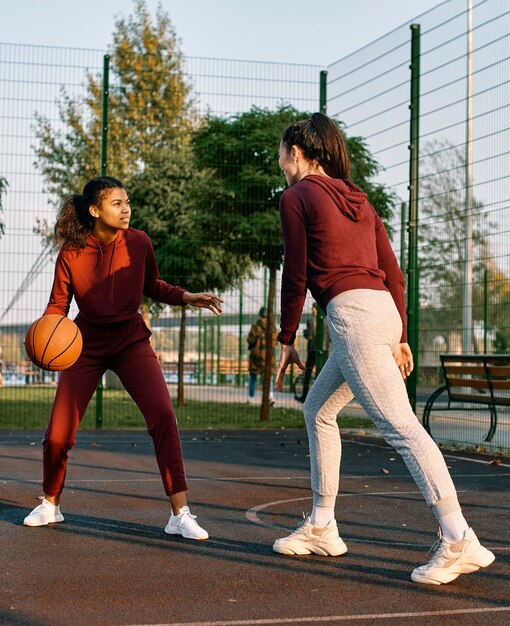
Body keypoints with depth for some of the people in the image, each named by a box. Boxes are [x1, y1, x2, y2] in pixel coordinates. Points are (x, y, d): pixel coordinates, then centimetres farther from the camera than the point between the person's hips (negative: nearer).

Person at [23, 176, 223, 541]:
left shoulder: (138, 243, -10)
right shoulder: (72, 253, -14)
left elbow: (152, 287, 7)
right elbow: (57, 306, -6)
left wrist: (189, 298, -9)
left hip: (131, 340, 0)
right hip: (87, 344, 0)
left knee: (163, 416, -21)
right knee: (57, 434, -2)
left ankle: (180, 514, -17)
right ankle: (50, 505, 28)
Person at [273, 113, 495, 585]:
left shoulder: (296, 197, 1)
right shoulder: (357, 199, 22)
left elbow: (295, 275, -3)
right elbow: (393, 274, 18)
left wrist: (287, 340, 5)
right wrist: (401, 338, 21)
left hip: (351, 313, -9)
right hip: (383, 311, 9)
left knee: (399, 425, -15)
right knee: (318, 410, 20)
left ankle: (460, 542, -21)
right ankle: (321, 528, 23)